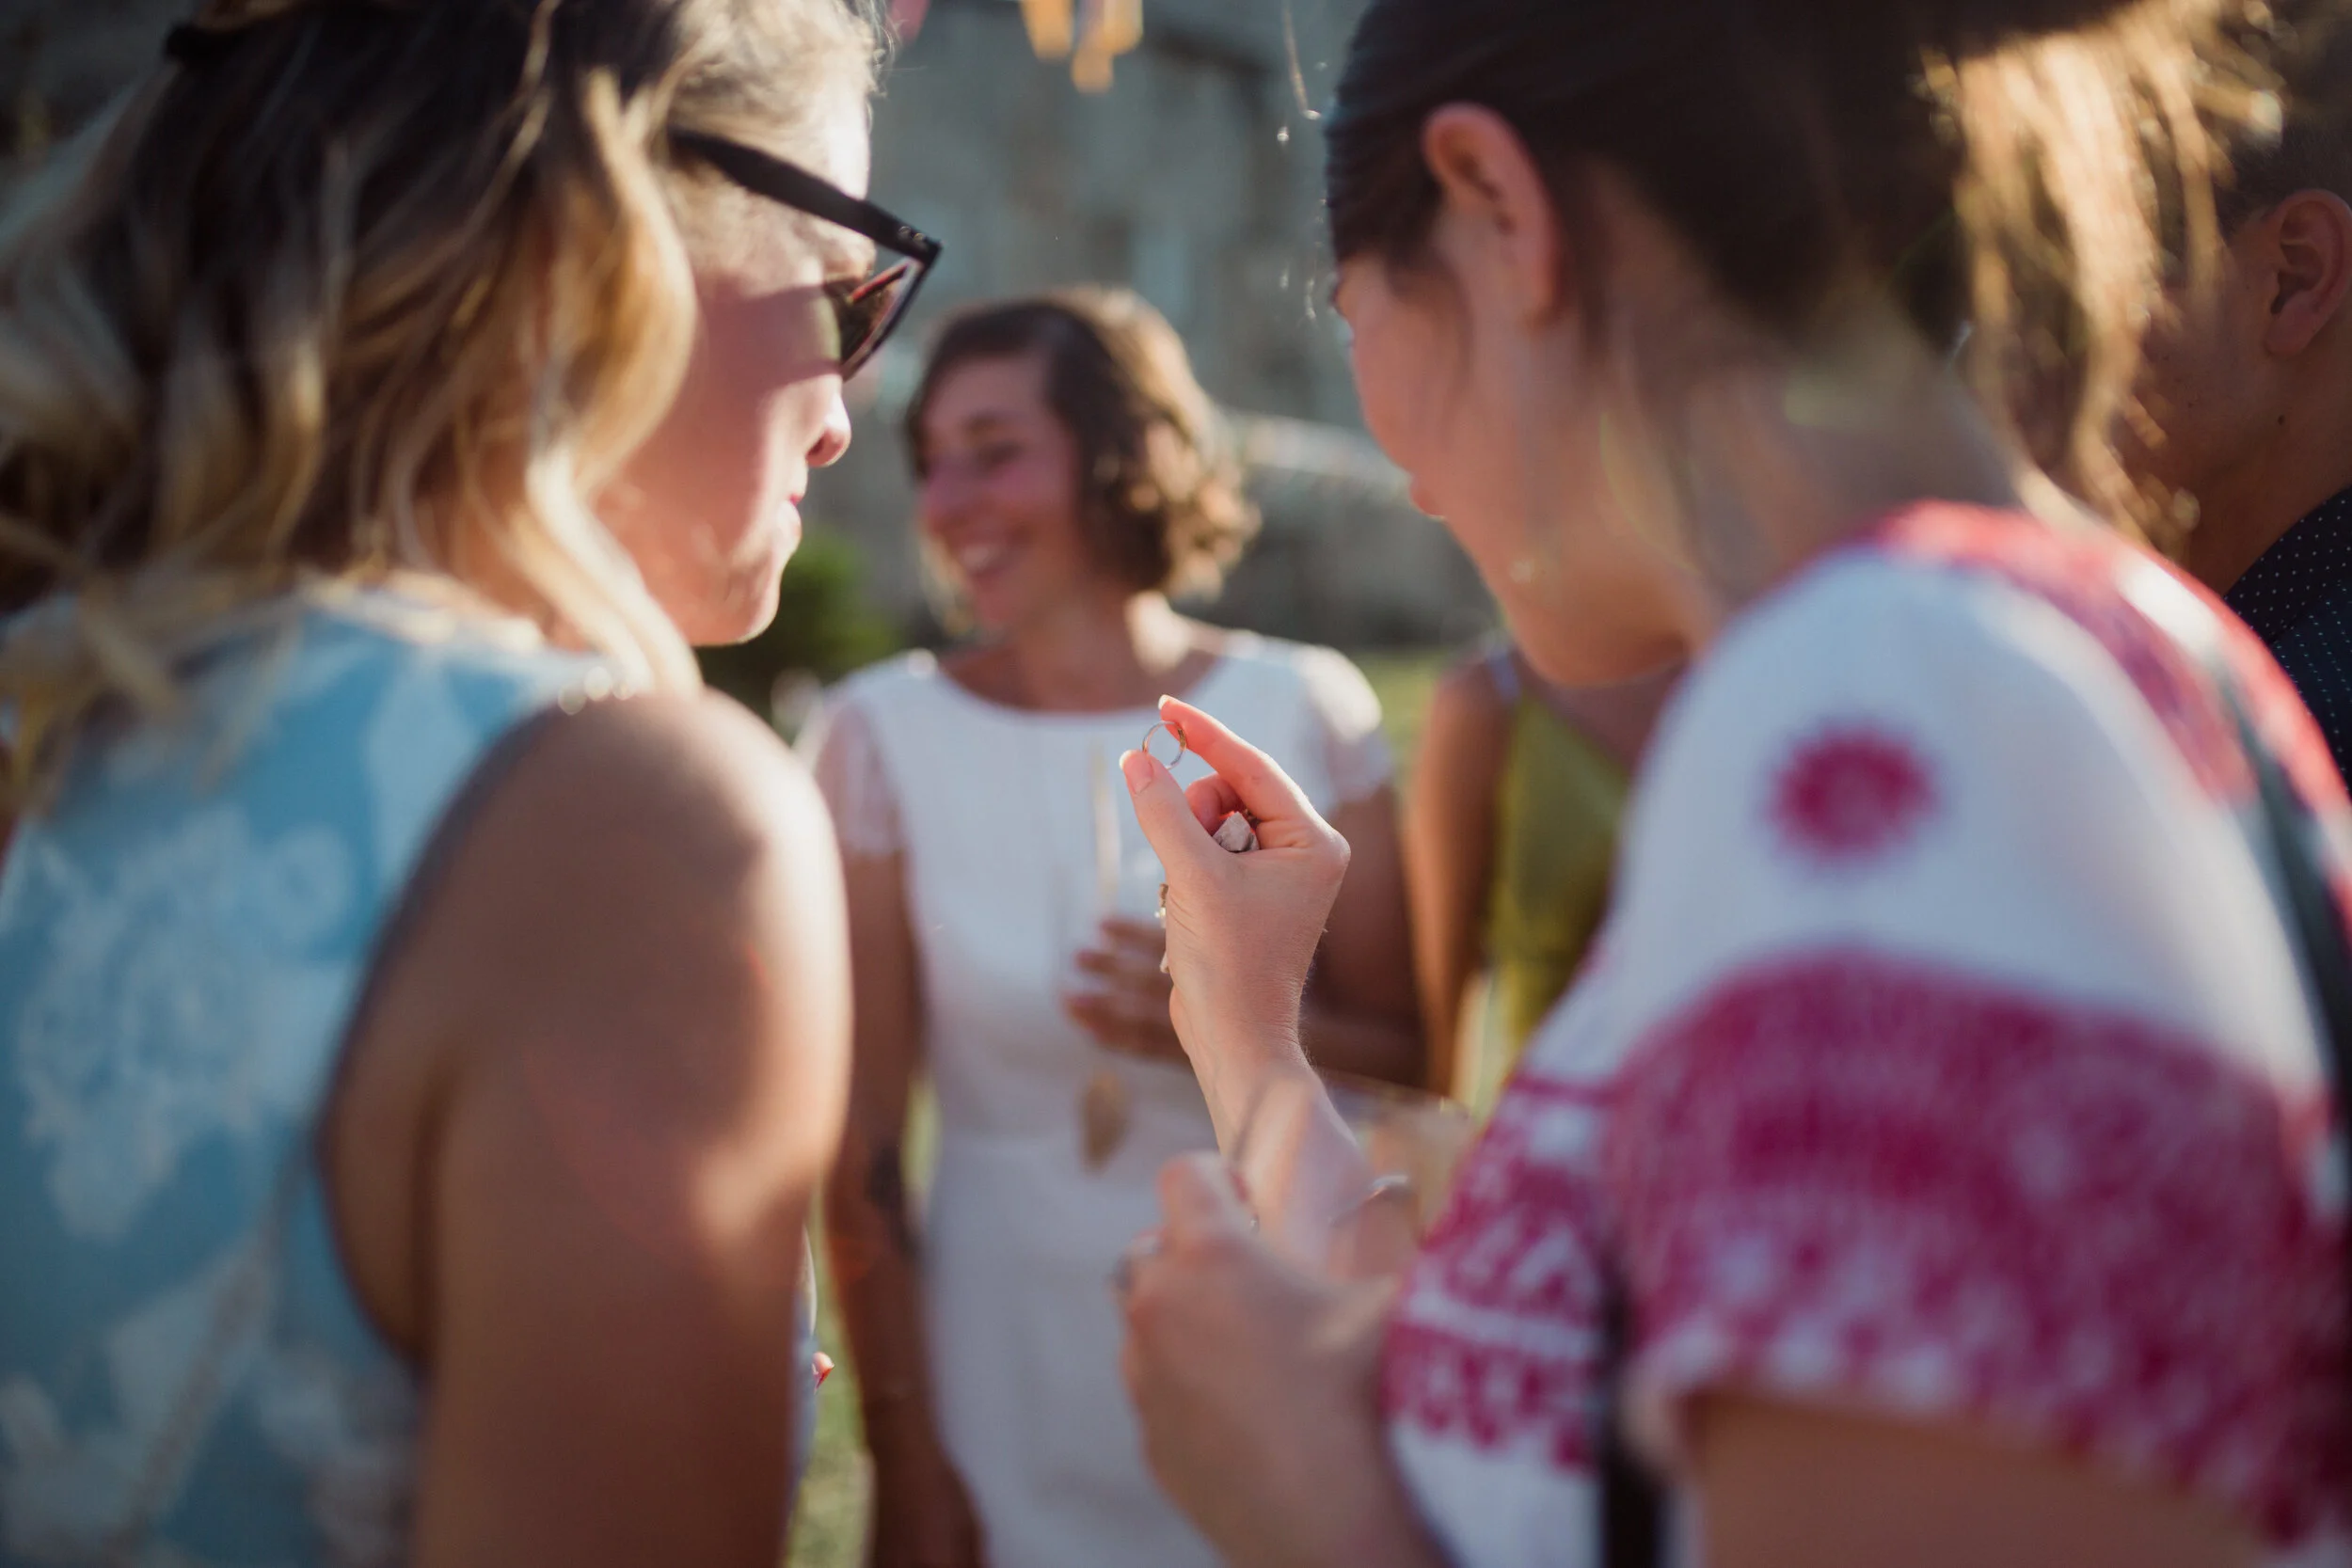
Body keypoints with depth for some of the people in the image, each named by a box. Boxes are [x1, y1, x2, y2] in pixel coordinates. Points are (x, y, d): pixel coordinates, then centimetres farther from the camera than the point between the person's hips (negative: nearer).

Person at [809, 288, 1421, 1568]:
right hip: (1010, 1385, -1)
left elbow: (1413, 1058, 0)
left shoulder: (1305, 709, -5)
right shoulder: (884, 735, -7)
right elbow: (861, 1148, -6)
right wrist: (905, 1464, -5)